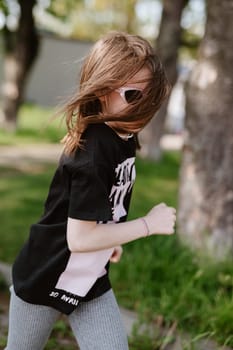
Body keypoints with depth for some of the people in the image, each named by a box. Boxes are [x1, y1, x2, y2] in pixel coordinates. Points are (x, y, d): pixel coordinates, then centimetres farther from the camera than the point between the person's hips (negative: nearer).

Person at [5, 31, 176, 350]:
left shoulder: (124, 136, -4)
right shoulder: (92, 151, -30)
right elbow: (79, 238, -28)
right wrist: (149, 224, -21)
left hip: (92, 280, 7)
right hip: (44, 279, -7)